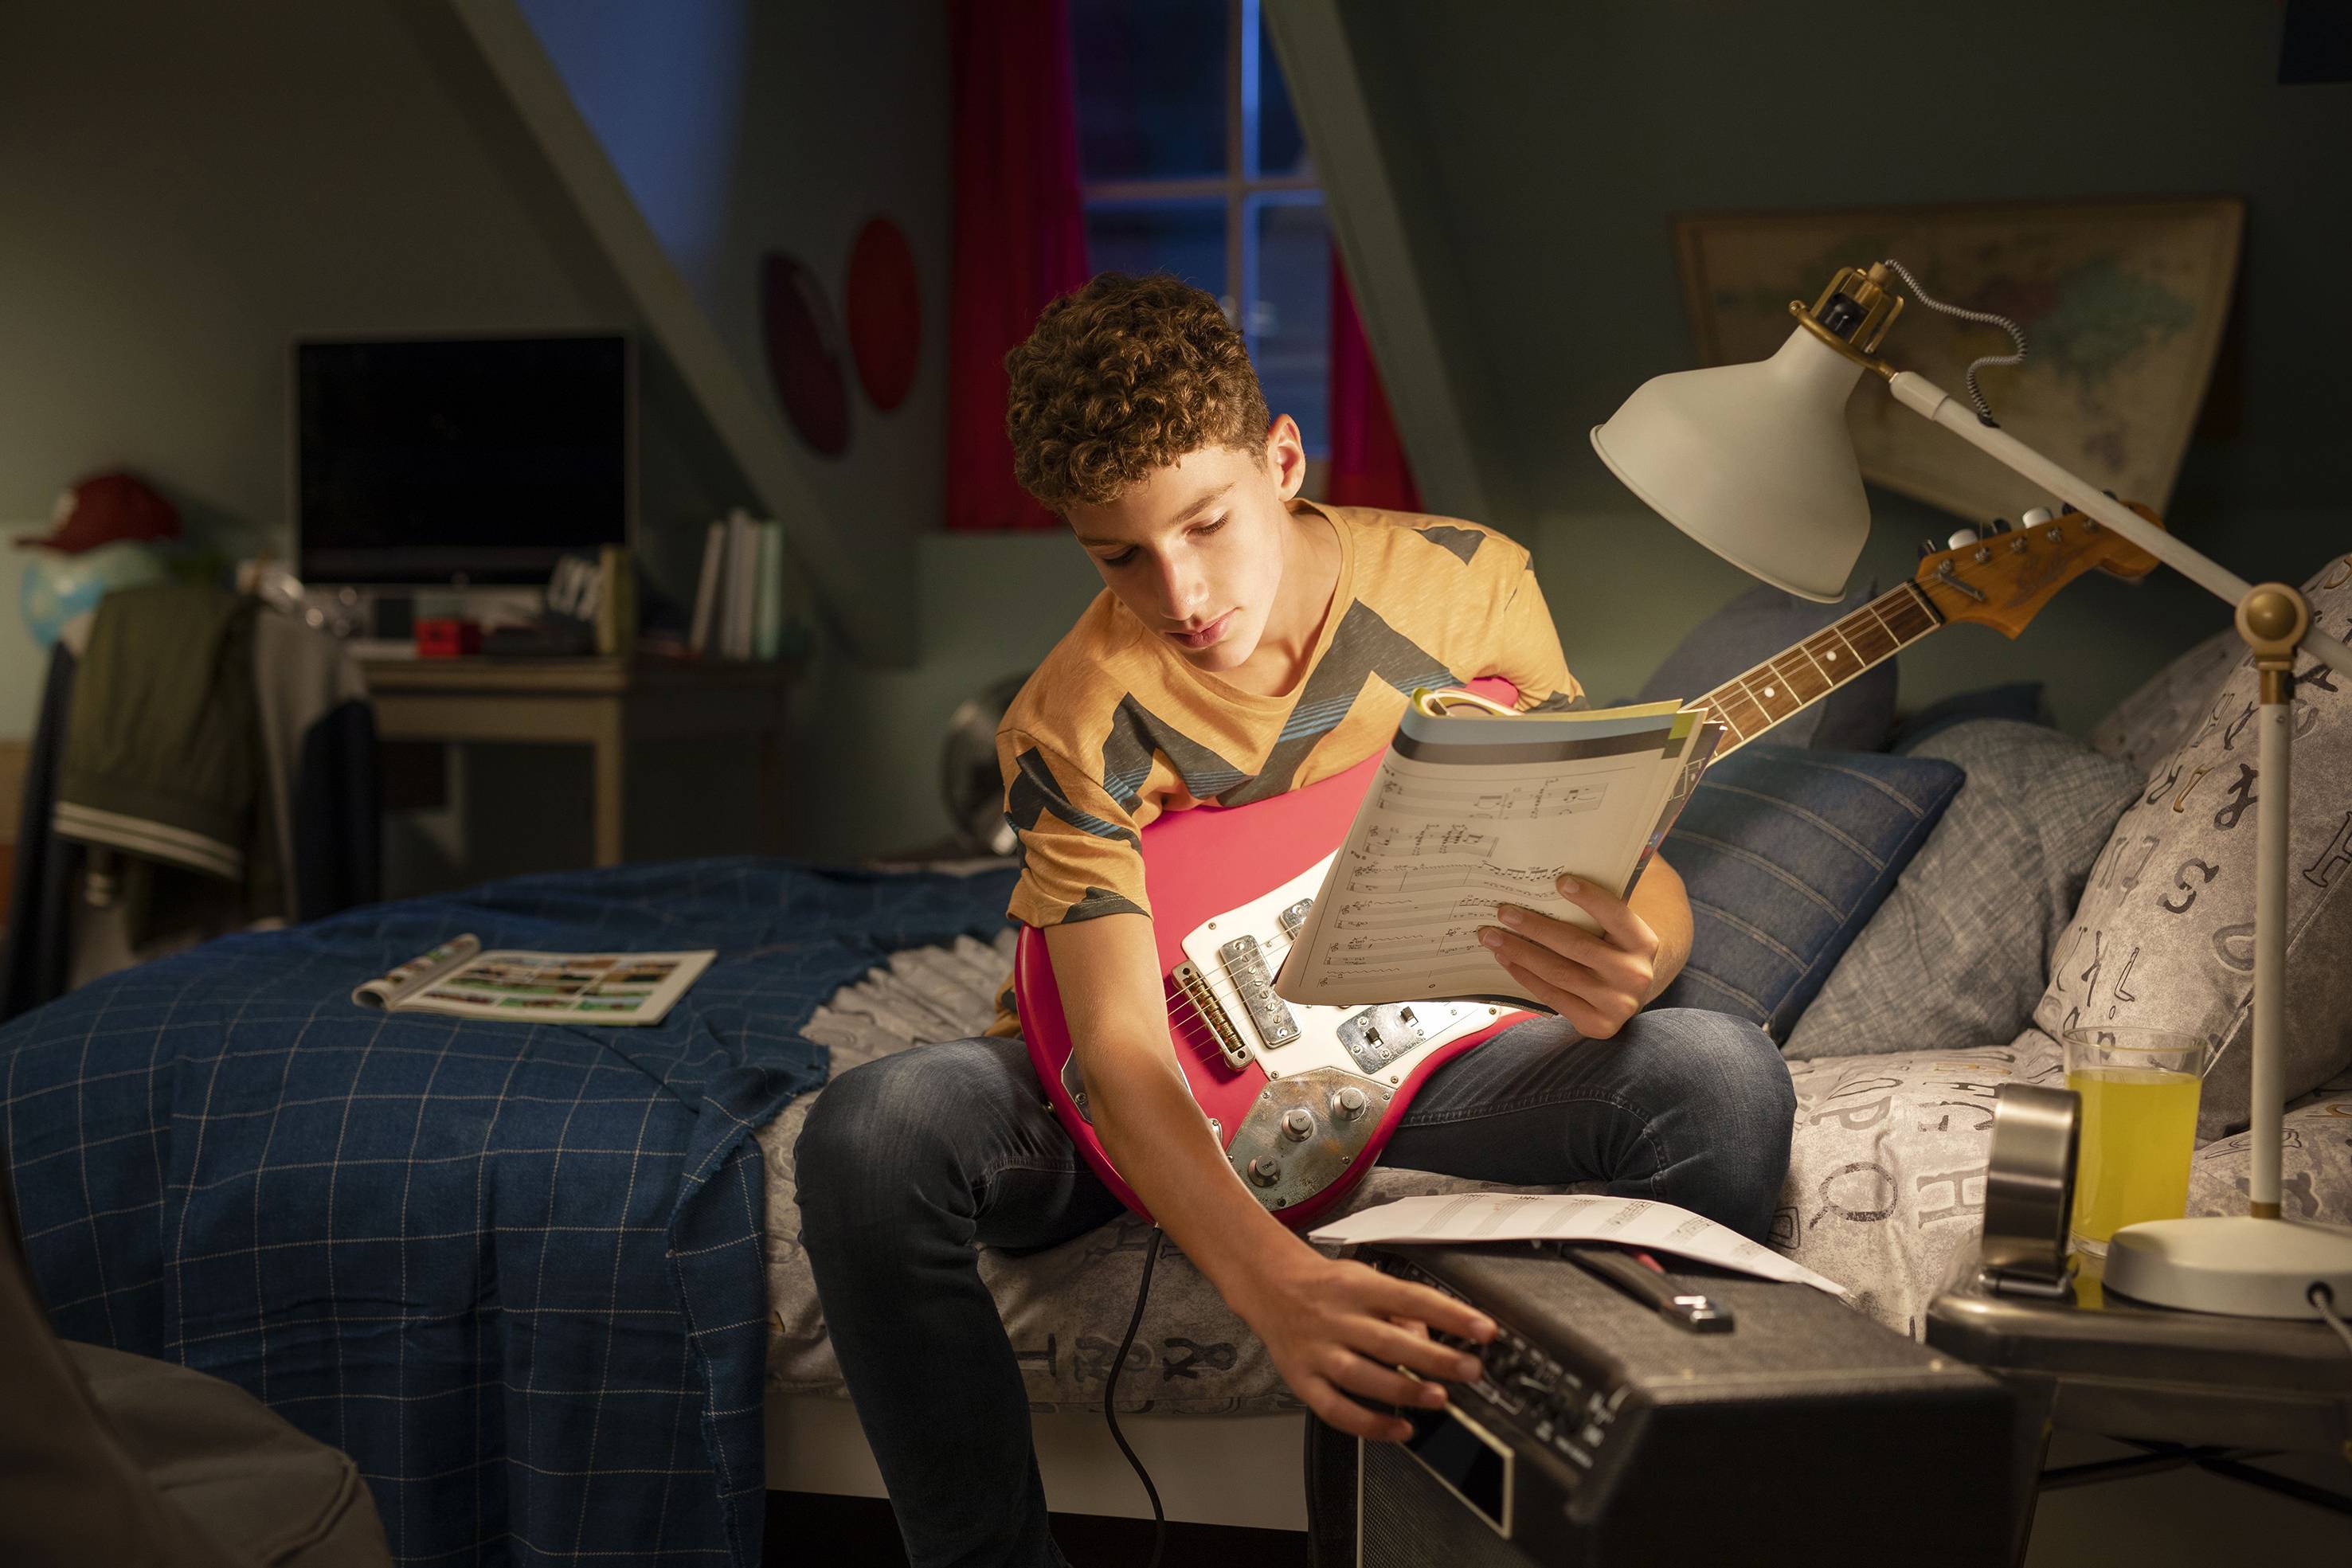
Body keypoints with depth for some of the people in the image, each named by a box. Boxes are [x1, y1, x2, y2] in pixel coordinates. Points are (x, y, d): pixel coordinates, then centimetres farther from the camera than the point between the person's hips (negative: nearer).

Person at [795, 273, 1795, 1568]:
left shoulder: (1470, 584, -9)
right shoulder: (1073, 724, -17)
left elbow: (1639, 876, -5)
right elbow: (1120, 1043, -28)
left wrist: (1628, 965, -32)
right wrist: (1271, 1280, -47)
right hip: (1174, 1085, -1)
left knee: (1721, 1081, -26)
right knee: (871, 1136, -31)